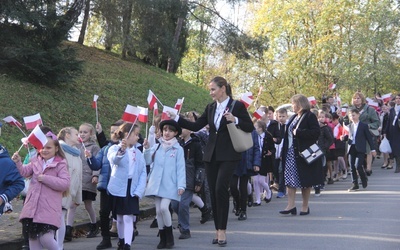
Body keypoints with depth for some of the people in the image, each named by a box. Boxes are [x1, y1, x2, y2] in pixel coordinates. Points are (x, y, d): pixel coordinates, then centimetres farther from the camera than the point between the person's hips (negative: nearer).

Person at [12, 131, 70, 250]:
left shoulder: (61, 164, -4)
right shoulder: (35, 162, 12)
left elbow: (65, 184, -14)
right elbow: (24, 172, 2)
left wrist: (45, 179, -16)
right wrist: (18, 162, -16)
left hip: (49, 209, -5)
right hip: (33, 208, 5)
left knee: (46, 238, -14)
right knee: (33, 238, 14)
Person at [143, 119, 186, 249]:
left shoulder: (178, 149, -1)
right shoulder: (156, 147, 7)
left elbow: (181, 168, -3)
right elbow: (148, 162, 3)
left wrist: (181, 185, -10)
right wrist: (146, 149, -12)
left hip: (169, 185, -4)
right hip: (156, 184, 4)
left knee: (164, 207, -17)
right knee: (158, 210, 5)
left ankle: (169, 236, 2)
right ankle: (162, 238, 16)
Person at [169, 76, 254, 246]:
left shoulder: (237, 106, -4)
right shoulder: (210, 108, 11)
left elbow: (250, 128, -3)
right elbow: (196, 126, 9)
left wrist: (235, 120, -19)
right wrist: (176, 119, 1)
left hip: (228, 155, -5)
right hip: (211, 155, 6)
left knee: (220, 188, -17)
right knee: (213, 192, 5)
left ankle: (222, 230, -9)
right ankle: (218, 230, 13)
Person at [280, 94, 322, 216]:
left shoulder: (310, 116, -8)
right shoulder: (293, 118, 16)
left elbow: (316, 132, -18)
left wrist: (298, 132, -21)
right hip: (291, 153, 7)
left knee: (305, 181, 3)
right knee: (290, 179, 1)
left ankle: (305, 206, 13)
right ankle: (291, 205, 1)